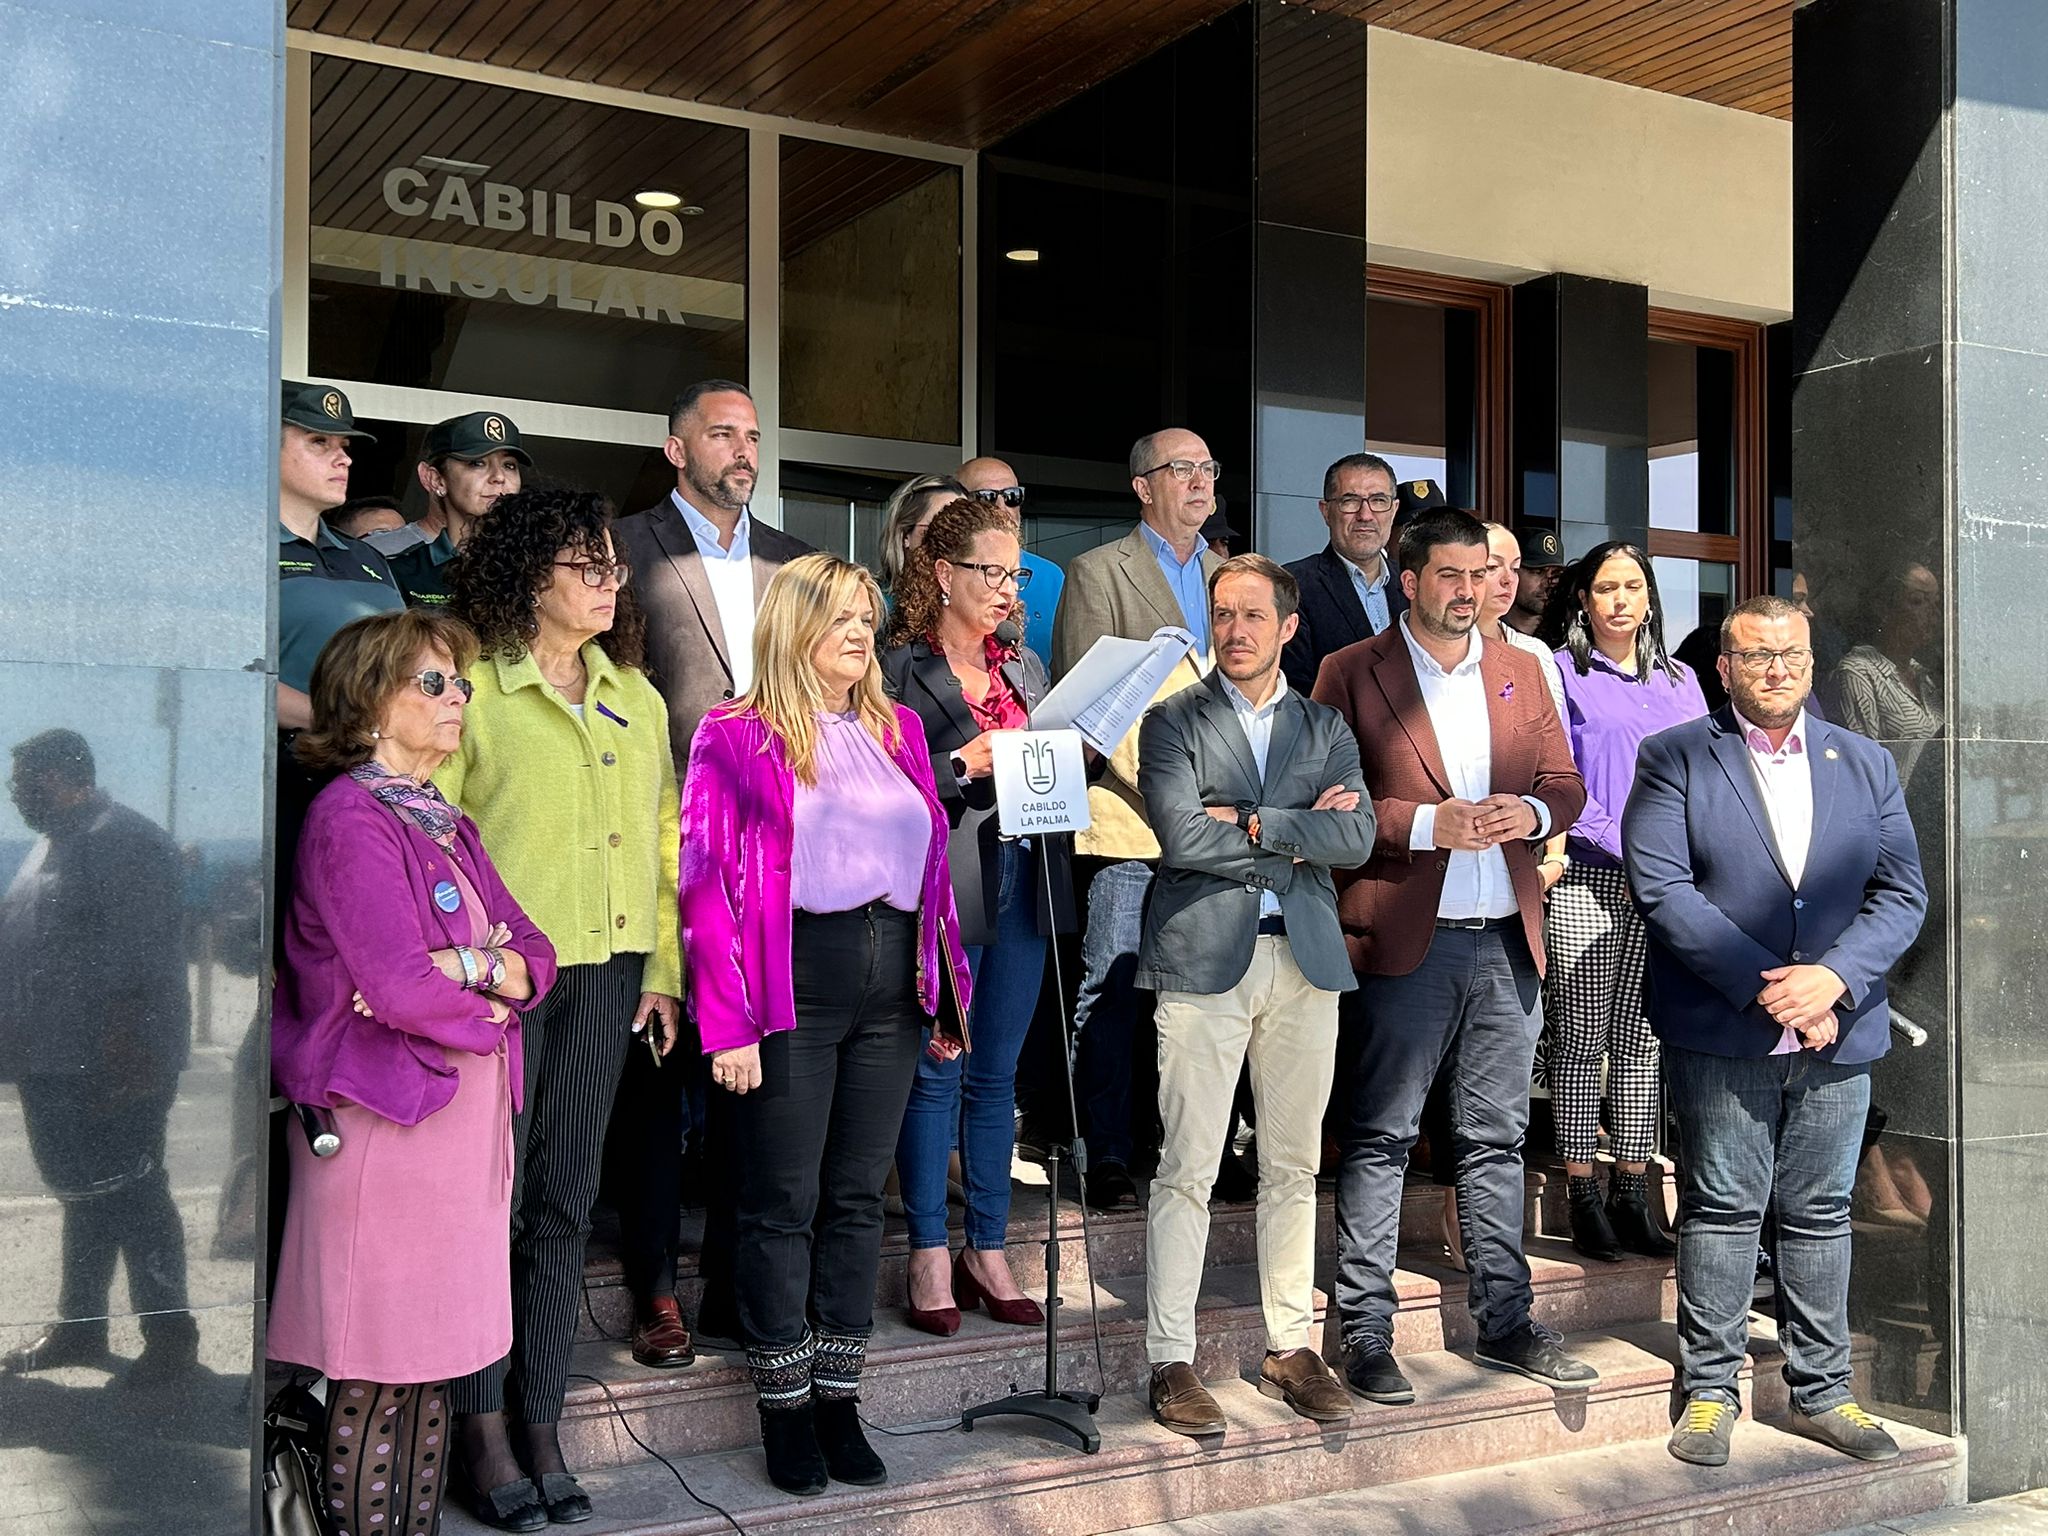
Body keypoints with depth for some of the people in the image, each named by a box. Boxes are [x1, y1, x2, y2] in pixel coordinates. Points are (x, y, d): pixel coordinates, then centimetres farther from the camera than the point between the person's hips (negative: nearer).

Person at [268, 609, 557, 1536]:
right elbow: (400, 987, -20)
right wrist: (492, 992, -3)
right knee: (375, 1369, 0)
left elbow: (537, 959, 9)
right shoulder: (351, 816, -10)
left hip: (463, 1115, 8)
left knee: (432, 1354, 13)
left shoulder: (445, 824, 16)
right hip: (384, 1119, -8)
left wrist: (465, 964, -11)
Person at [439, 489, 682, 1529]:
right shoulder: (473, 686, -3)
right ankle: (482, 1429, 12)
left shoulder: (636, 696, 14)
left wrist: (662, 970, 9)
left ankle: (542, 1427, 17)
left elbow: (661, 838, 14)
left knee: (564, 1200, 9)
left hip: (606, 970, 5)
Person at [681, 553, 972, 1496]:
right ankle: (784, 1408, 17)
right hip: (791, 987, -5)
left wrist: (947, 994, 9)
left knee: (858, 1196, 11)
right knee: (783, 1203, 4)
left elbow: (932, 862, 13)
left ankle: (839, 1399, 22)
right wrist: (729, 1023, -14)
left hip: (891, 984, 5)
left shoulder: (899, 729, 13)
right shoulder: (738, 736, -3)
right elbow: (709, 883, -7)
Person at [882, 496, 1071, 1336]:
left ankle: (987, 1251, 20)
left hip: (1021, 882, 6)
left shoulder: (1026, 666, 16)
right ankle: (929, 1259, 11)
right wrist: (963, 766, -19)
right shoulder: (900, 667, -4)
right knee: (937, 1073, 0)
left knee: (996, 1076, 11)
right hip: (943, 889, -6)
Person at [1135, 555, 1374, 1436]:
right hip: (1203, 960, -3)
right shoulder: (1174, 721, 4)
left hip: (1305, 961, 4)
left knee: (1294, 1166, 10)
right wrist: (1298, 836, -7)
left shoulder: (1325, 727, 14)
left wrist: (1251, 823, -10)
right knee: (1187, 1169, -3)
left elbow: (1356, 838, -1)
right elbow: (1181, 835, -12)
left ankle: (1289, 1348, 21)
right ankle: (1171, 1359, 6)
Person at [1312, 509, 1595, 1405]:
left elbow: (1565, 782, 15)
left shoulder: (1520, 669, 15)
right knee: (1381, 1139, 0)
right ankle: (1364, 1333, 8)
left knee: (1497, 1138, 12)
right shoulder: (1352, 674, -1)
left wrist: (1531, 812, -7)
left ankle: (1504, 1322, 23)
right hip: (1407, 938, -5)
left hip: (1507, 937, 5)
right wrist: (1427, 823, -17)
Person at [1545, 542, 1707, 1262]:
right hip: (1587, 880, -4)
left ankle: (1633, 1199, 13)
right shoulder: (1560, 673, 3)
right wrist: (1624, 847, -12)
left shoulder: (1679, 680, 17)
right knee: (1582, 1041, -2)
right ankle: (1584, 1199, 5)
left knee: (1642, 1041, 7)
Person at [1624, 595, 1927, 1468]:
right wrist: (1765, 985, -15)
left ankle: (1822, 1392, 22)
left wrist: (1834, 978, -11)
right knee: (1720, 1209, 3)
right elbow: (1660, 887, -10)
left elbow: (1903, 891, 6)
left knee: (1821, 1214, 10)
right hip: (1721, 1034, -3)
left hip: (1837, 1032, 3)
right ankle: (1709, 1390, 14)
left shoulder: (1865, 764, 12)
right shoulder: (1674, 758, 0)